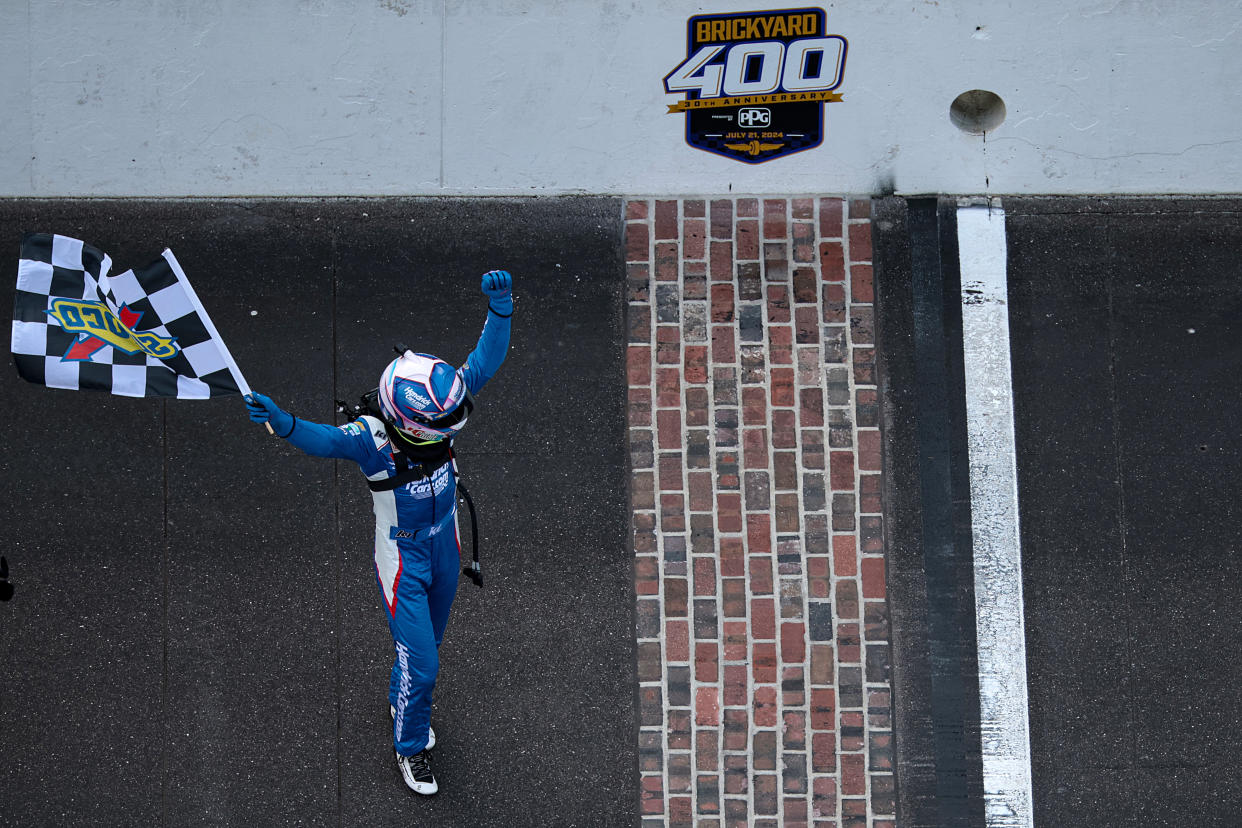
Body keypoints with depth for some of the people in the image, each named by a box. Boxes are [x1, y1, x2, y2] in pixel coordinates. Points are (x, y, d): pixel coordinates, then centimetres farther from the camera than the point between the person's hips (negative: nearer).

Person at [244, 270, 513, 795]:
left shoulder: (438, 407, -18)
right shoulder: (372, 438, -32)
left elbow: (486, 360, -19)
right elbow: (326, 441, -50)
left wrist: (500, 311, -35)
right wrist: (284, 424, -70)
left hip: (445, 543, 5)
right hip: (403, 557, -5)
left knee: (428, 641, 25)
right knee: (419, 662, -3)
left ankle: (403, 703, 54)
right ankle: (411, 747, 22)